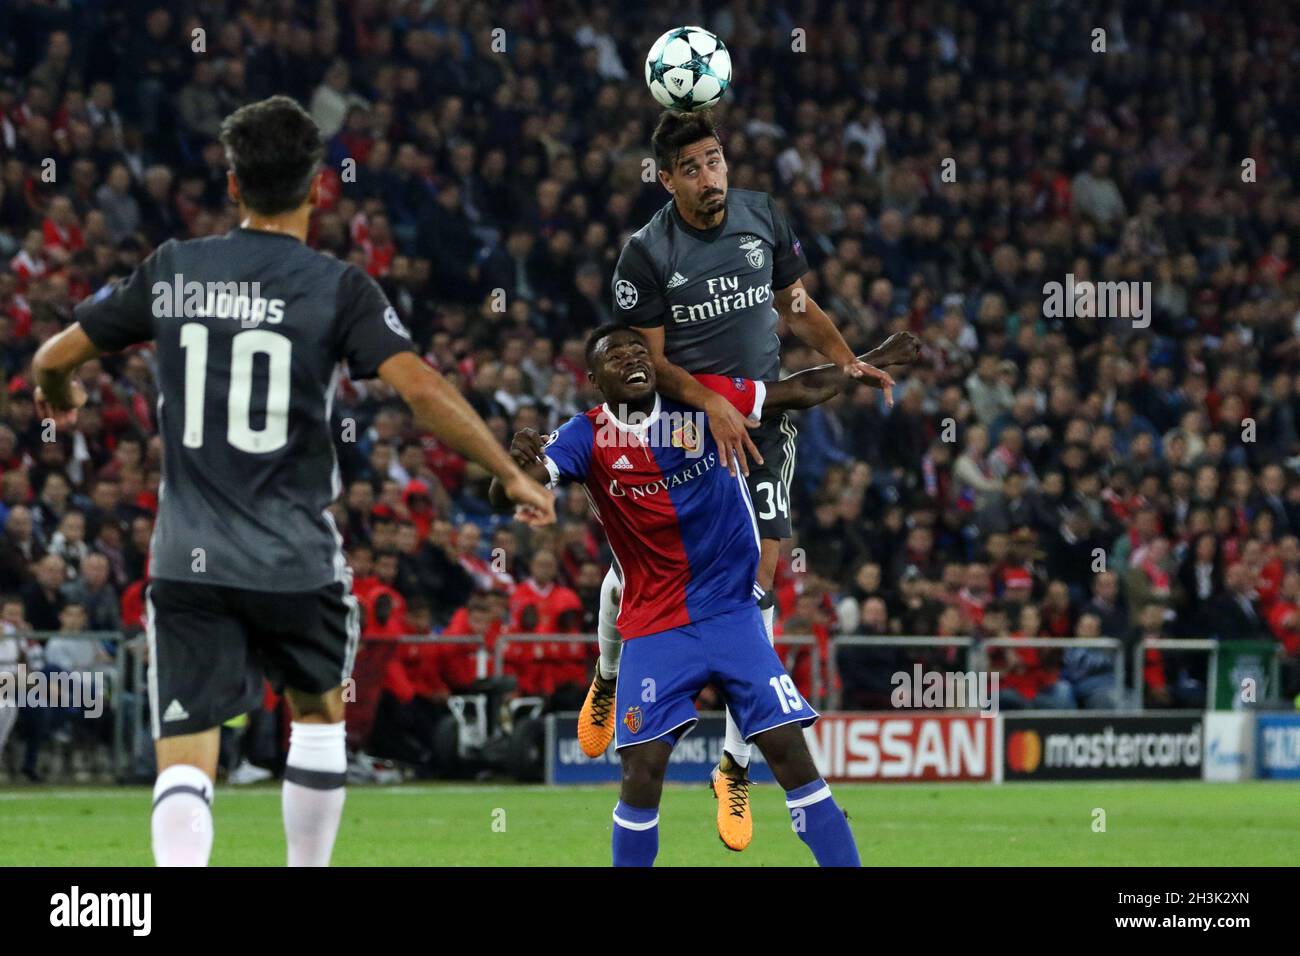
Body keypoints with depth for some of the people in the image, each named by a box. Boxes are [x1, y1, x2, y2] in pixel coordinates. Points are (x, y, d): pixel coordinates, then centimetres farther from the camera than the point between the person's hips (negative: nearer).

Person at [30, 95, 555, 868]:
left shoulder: (172, 271, 4)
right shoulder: (337, 287, -6)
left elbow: (54, 358, 11)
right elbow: (421, 387, -18)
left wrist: (59, 397, 35)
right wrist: (511, 473, -7)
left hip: (188, 562, 1)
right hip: (296, 561, -1)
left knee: (186, 763, -2)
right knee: (319, 714, 26)